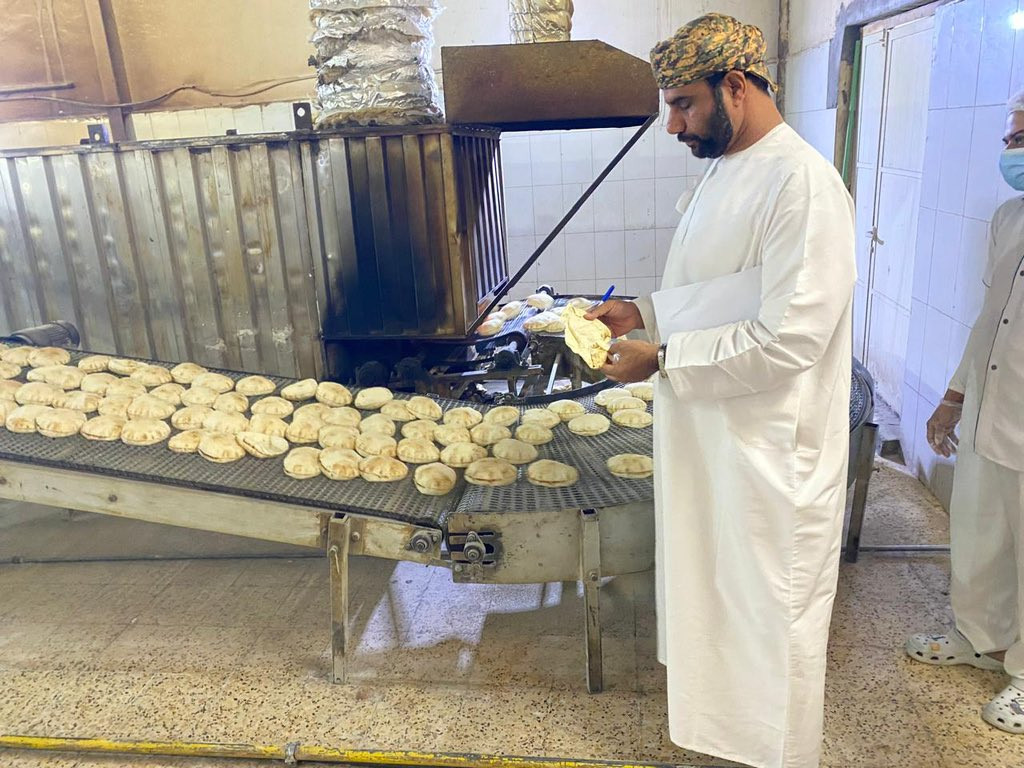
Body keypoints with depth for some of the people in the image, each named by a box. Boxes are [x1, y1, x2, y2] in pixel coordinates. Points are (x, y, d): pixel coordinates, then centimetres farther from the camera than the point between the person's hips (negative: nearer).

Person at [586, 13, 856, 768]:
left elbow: (789, 338, -27)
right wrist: (643, 312, 3)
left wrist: (662, 358, -20)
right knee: (714, 594, 24)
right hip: (705, 437, 9)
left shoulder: (802, 183, -21)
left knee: (770, 618, 10)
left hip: (770, 452, -9)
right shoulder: (722, 172, 9)